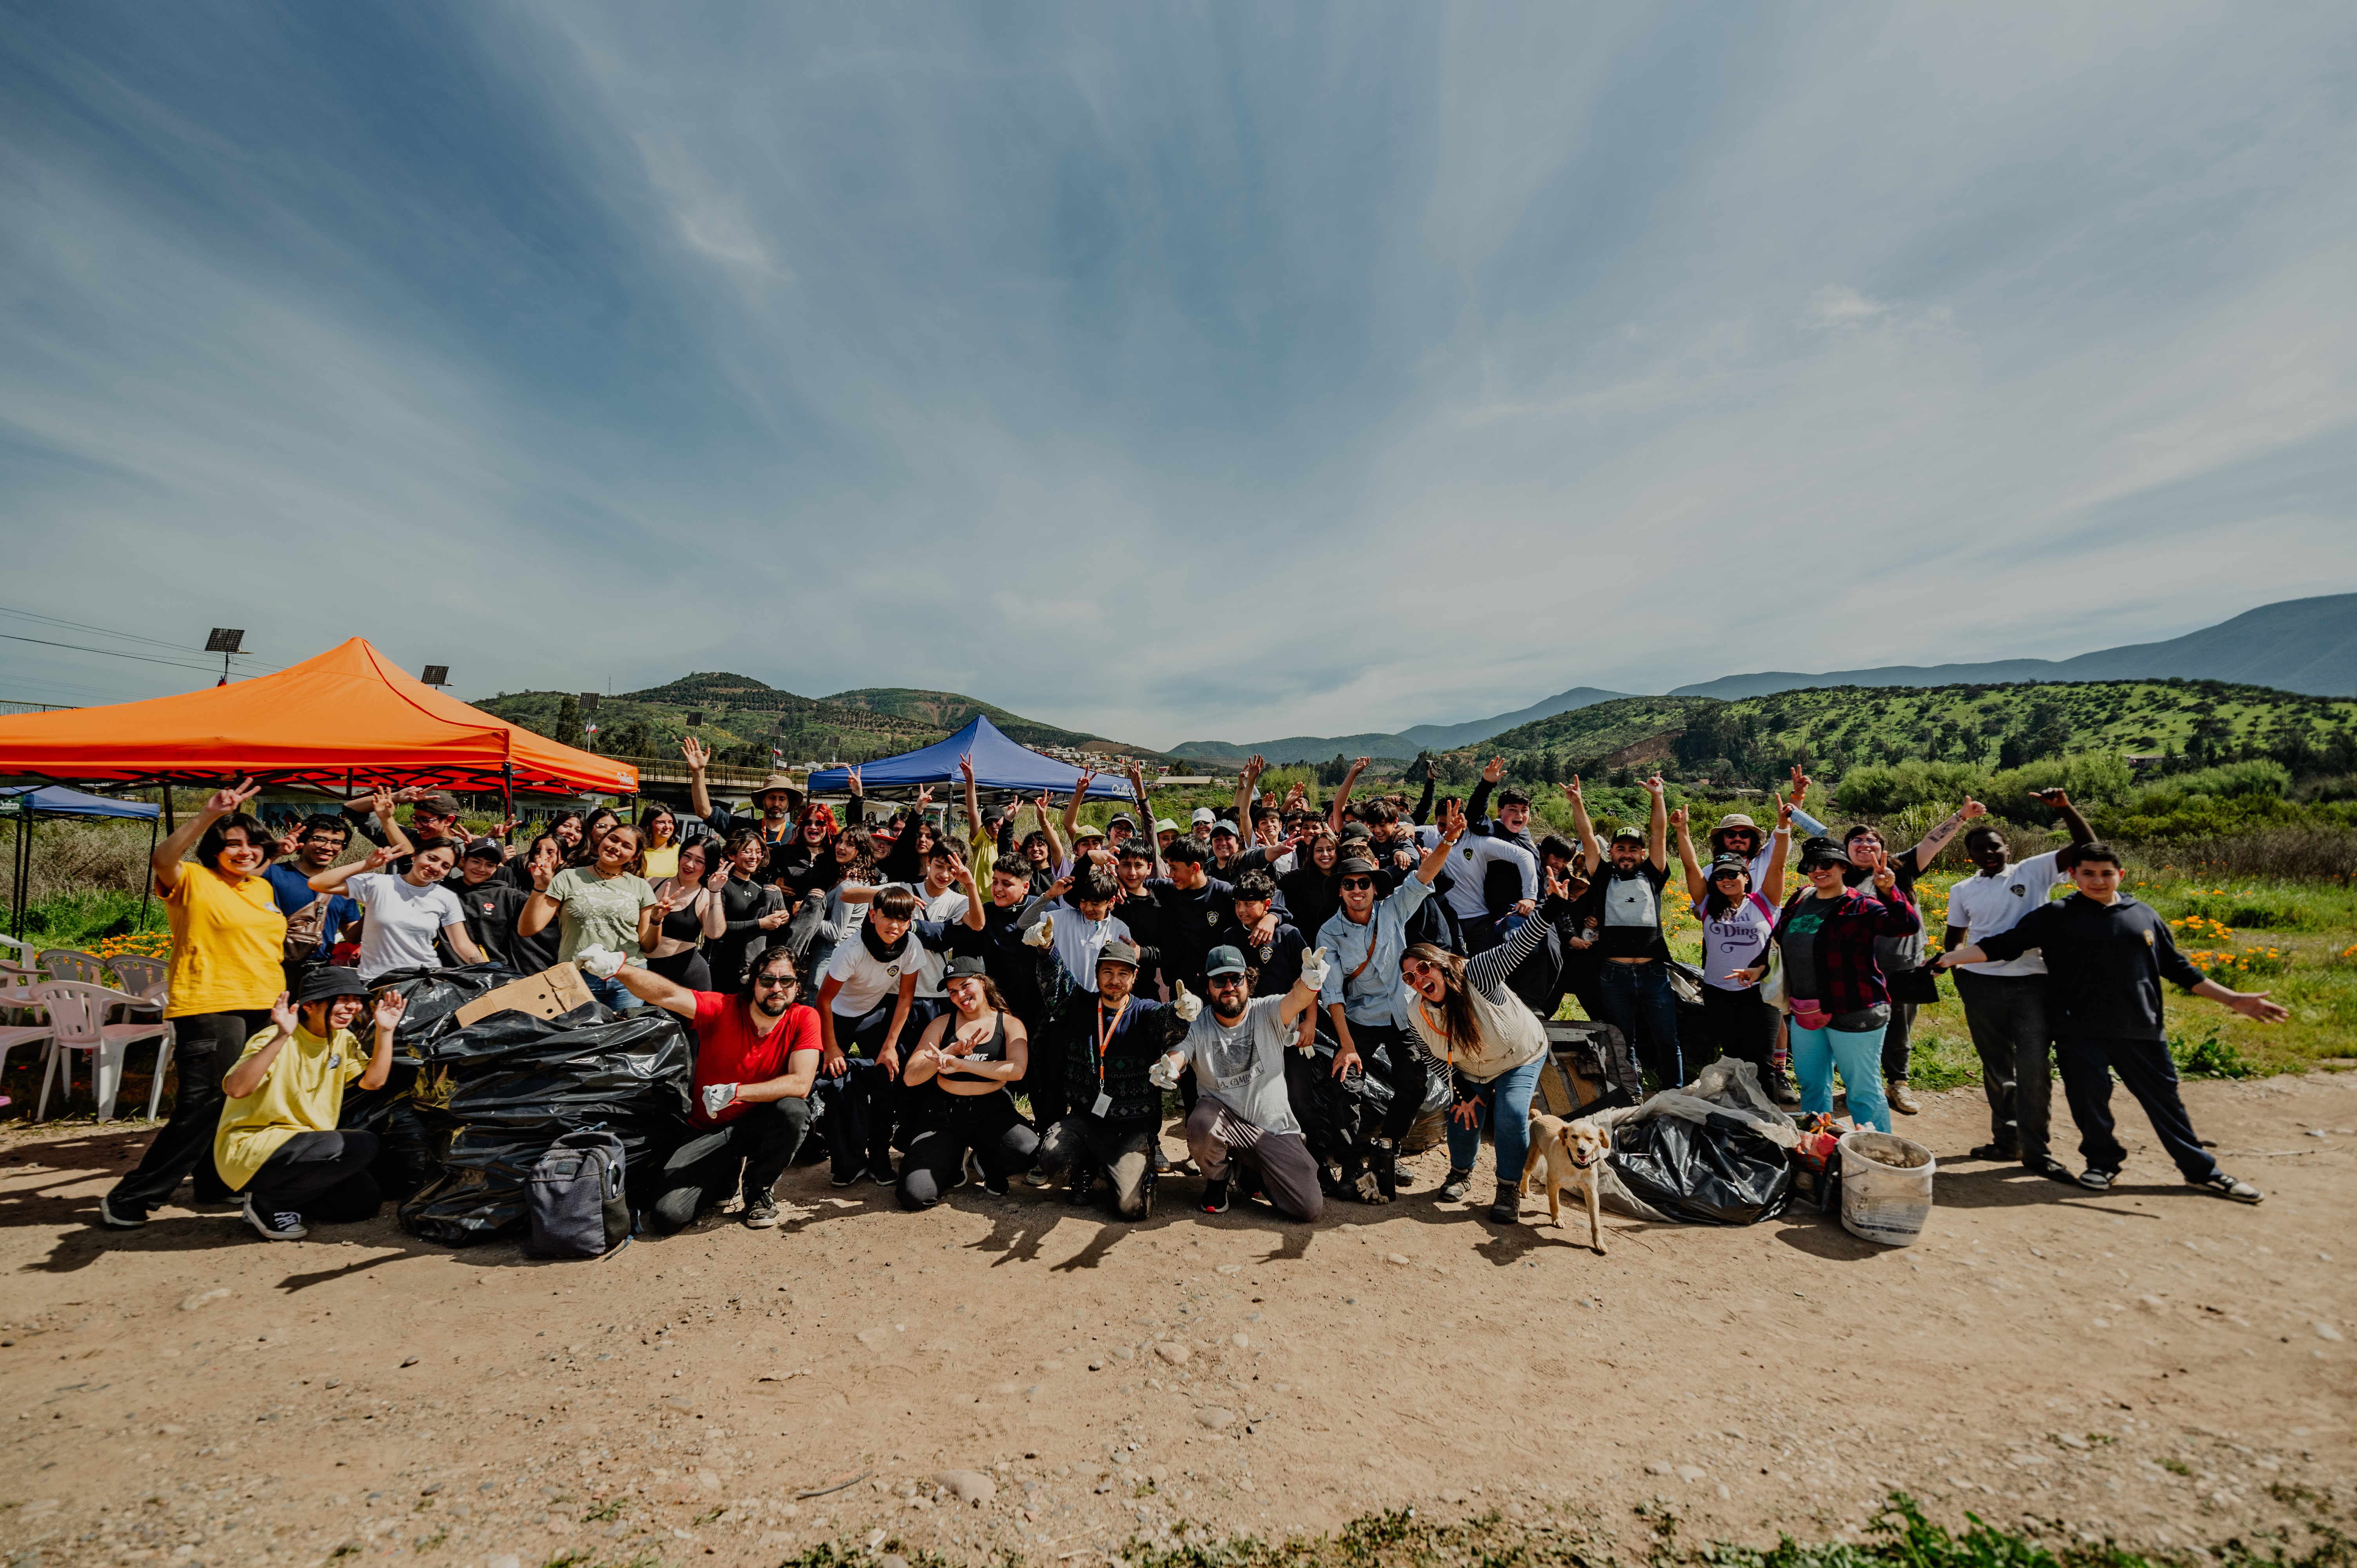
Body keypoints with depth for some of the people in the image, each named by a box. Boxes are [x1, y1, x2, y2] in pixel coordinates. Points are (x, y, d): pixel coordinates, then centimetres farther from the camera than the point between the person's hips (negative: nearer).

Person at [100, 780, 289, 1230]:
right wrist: (208, 815, -38)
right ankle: (129, 1198, 6)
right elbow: (162, 860, -28)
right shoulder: (193, 881, -5)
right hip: (208, 1006, -7)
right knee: (204, 1105, -9)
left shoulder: (263, 888, 15)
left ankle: (214, 1184, 27)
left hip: (264, 1007, 7)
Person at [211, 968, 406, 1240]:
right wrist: (281, 1037, -42)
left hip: (305, 1146, 7)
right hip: (249, 1147, -7)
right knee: (362, 1144, -30)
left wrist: (386, 1031, -7)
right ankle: (267, 1204, -10)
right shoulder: (275, 1040, -17)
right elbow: (236, 1089, -33)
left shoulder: (343, 1039, 6)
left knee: (365, 1202, -5)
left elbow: (374, 1081, 0)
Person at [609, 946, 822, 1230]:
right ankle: (726, 1175, 18)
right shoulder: (723, 1008, -13)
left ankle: (760, 1188, -3)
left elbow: (801, 1084, -24)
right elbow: (666, 995, -28)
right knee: (667, 1216, -17)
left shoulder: (804, 1018, -14)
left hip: (759, 1126, 0)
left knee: (793, 1110, -34)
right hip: (709, 1130, 1)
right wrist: (617, 969, -45)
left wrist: (735, 1092, -28)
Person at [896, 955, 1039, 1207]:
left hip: (992, 1113, -1)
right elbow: (910, 1078, -2)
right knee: (914, 1196, -19)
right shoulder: (942, 1024, 6)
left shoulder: (1010, 1024, 3)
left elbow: (1017, 1069, -16)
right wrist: (952, 1050, -17)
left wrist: (959, 1064, -21)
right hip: (943, 1115, 1)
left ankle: (988, 1164, 7)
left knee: (1028, 1152, -31)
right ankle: (954, 1164, 16)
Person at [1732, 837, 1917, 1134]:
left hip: (1853, 1014, -7)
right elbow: (1779, 938, 23)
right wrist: (1761, 967, 17)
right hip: (1806, 1013, 7)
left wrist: (1889, 892, -40)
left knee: (1863, 1090, 2)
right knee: (1811, 1084, 20)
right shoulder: (1800, 901, 9)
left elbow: (1909, 925, -26)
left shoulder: (1860, 906, -10)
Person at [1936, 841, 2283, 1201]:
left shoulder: (2144, 915, 9)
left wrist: (2232, 999, 16)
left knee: (2165, 1100, 11)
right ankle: (2104, 1161, 24)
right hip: (2080, 1033, -2)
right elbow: (2004, 944, -6)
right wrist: (1954, 956, -19)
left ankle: (2201, 1170, 30)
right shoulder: (2055, 917, -1)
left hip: (2142, 1032, 3)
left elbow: (2177, 968, 18)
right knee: (2088, 1100, 4)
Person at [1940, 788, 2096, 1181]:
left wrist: (2065, 807, -16)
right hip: (1980, 984, 3)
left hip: (2030, 982, -2)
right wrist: (1953, 969, 7)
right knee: (1996, 1067, 11)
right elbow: (1954, 936, 18)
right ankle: (2006, 1140, 23)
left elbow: (2087, 847, -5)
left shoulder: (2033, 871, 3)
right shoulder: (1963, 891, 10)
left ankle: (2035, 1149, 4)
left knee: (2034, 1066, -8)